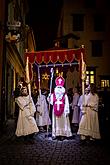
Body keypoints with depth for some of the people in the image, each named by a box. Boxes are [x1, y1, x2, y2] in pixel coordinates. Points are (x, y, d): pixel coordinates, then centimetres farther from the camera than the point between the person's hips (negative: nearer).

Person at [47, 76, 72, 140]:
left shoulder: (65, 96, -1)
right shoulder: (53, 95, 6)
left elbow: (67, 104, -4)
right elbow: (51, 102, 5)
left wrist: (67, 111, -9)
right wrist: (49, 97, -8)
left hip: (62, 111, -2)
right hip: (55, 111, 3)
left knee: (63, 122, 1)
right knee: (56, 122, 7)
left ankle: (62, 134, 5)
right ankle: (55, 134, 13)